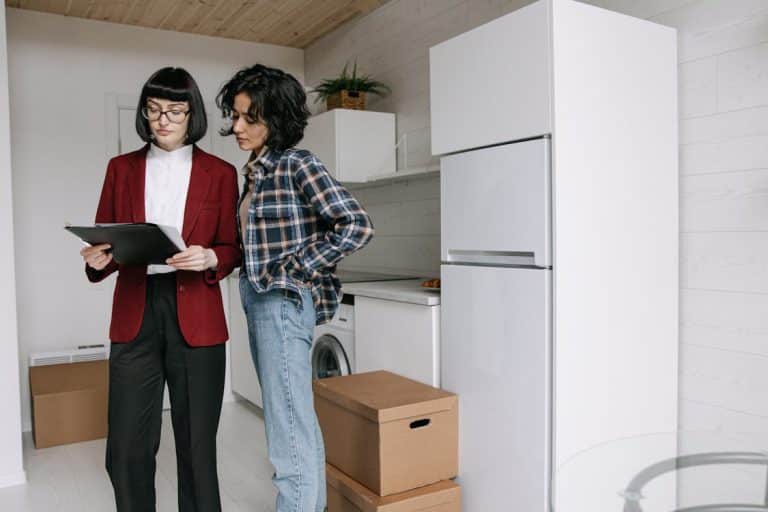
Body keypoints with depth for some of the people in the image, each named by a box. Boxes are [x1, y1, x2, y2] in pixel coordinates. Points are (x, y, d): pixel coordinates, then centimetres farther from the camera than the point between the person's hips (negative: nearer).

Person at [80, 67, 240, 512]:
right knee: (127, 448, 4)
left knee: (196, 443, 6)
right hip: (135, 315, 2)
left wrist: (209, 259, -16)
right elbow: (103, 241, 10)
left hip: (196, 317, -1)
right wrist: (99, 260, -12)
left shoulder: (219, 172, 6)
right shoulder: (122, 168, 11)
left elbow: (233, 249, 5)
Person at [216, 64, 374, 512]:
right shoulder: (256, 172, 13)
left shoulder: (297, 165, -12)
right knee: (300, 426, 18)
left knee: (290, 438, -6)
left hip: (284, 303, -9)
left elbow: (358, 225, -20)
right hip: (260, 302, 10)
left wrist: (296, 270, -16)